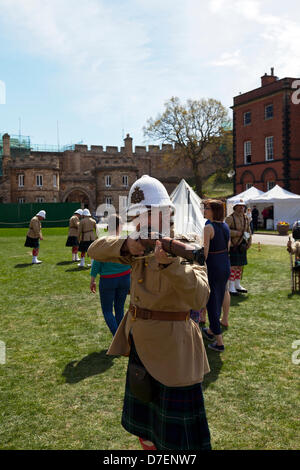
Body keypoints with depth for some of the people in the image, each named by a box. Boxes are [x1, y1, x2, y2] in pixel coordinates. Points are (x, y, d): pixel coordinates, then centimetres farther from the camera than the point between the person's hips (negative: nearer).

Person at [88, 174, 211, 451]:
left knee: (178, 437, 6)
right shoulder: (140, 248, 4)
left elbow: (199, 298, -30)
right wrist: (125, 246, -17)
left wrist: (170, 263, -45)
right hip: (140, 345, 7)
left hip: (171, 349, -7)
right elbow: (95, 250, 1)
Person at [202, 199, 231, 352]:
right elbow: (228, 246, 13)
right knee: (219, 300, 20)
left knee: (212, 302, 2)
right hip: (226, 265, 8)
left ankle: (219, 342, 5)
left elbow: (204, 251, -20)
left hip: (213, 266, -8)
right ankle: (211, 331, 39)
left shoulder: (208, 227, -18)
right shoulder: (226, 226, 6)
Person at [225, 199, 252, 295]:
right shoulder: (230, 218, -10)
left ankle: (237, 285, 24)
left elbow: (248, 232, 21)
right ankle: (231, 288, 0)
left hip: (242, 246, 7)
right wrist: (239, 233, -22)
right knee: (233, 266, -7)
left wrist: (249, 243, 8)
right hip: (233, 246, -7)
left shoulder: (246, 219, 13)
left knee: (240, 266, 12)